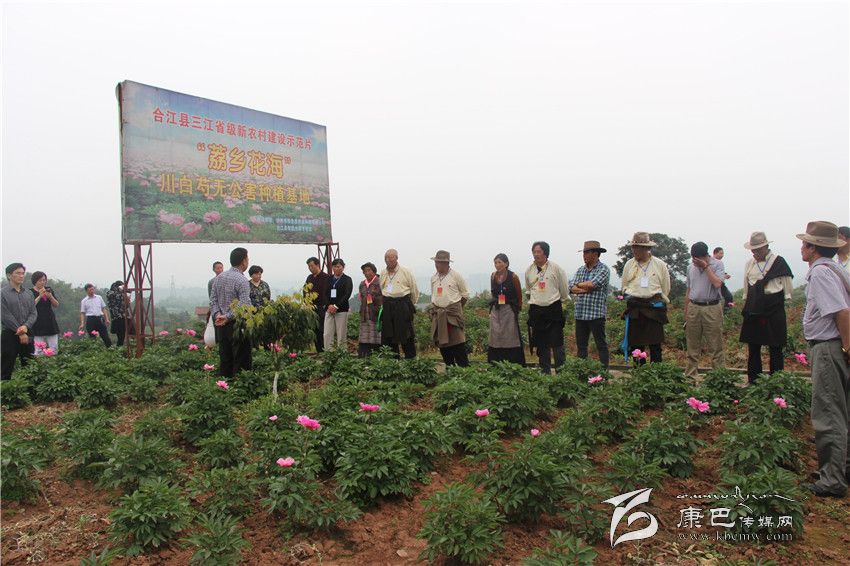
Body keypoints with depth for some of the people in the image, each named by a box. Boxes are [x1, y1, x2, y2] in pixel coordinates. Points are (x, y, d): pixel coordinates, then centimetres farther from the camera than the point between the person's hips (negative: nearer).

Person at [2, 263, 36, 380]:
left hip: (27, 334, 5)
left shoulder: (27, 294, 11)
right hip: (10, 335, -5)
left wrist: (26, 326, -13)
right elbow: (6, 315, -10)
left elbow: (34, 313, 6)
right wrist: (20, 333, -12)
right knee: (6, 369, -1)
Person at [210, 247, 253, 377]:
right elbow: (244, 305, -22)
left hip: (221, 325, 7)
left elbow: (213, 300, 8)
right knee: (241, 361, -1)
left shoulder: (219, 278, 9)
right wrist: (228, 317, -15)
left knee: (225, 359, 13)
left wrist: (217, 315, -3)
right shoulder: (242, 280, -14)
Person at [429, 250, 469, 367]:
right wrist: (435, 309, 15)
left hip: (453, 313, -5)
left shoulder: (456, 276, -5)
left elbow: (465, 295, 2)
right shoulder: (433, 277, 9)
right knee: (442, 344, 7)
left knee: (457, 344, -9)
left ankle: (464, 368, -3)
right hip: (438, 314, 5)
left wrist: (456, 307, 8)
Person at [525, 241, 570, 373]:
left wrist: (562, 300, 15)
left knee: (557, 342, -3)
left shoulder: (555, 268, -6)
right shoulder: (529, 270, 5)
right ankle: (545, 370, 18)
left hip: (553, 309, -3)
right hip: (536, 310, 3)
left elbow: (564, 288, 5)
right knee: (541, 344, 8)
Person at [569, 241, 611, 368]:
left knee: (601, 344, 3)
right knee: (580, 344, 11)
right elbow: (572, 288, 3)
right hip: (580, 314, 6)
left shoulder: (603, 269, -6)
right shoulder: (580, 270, 13)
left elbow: (591, 284, -20)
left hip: (596, 314, -6)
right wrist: (587, 289, -11)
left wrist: (579, 285, -2)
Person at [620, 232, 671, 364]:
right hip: (635, 309, 2)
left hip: (654, 307, -2)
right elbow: (625, 287, 15)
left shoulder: (660, 265, -1)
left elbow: (665, 289, 9)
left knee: (655, 344, -1)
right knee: (635, 344, 5)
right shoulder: (629, 265, 3)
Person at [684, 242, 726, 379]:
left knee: (715, 346, 0)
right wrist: (686, 312, 15)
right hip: (693, 308, 4)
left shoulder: (717, 265, -3)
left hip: (712, 308, -4)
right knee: (693, 346, 9)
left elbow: (717, 284, -19)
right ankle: (690, 376, 15)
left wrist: (706, 266, -15)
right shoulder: (691, 267, 10)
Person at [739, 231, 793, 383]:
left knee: (776, 349, 2)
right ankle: (752, 382, 16)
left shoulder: (779, 262, -2)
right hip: (753, 311, 4)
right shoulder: (749, 264, 10)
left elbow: (787, 286, 2)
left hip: (774, 310, -4)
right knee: (753, 348, 8)